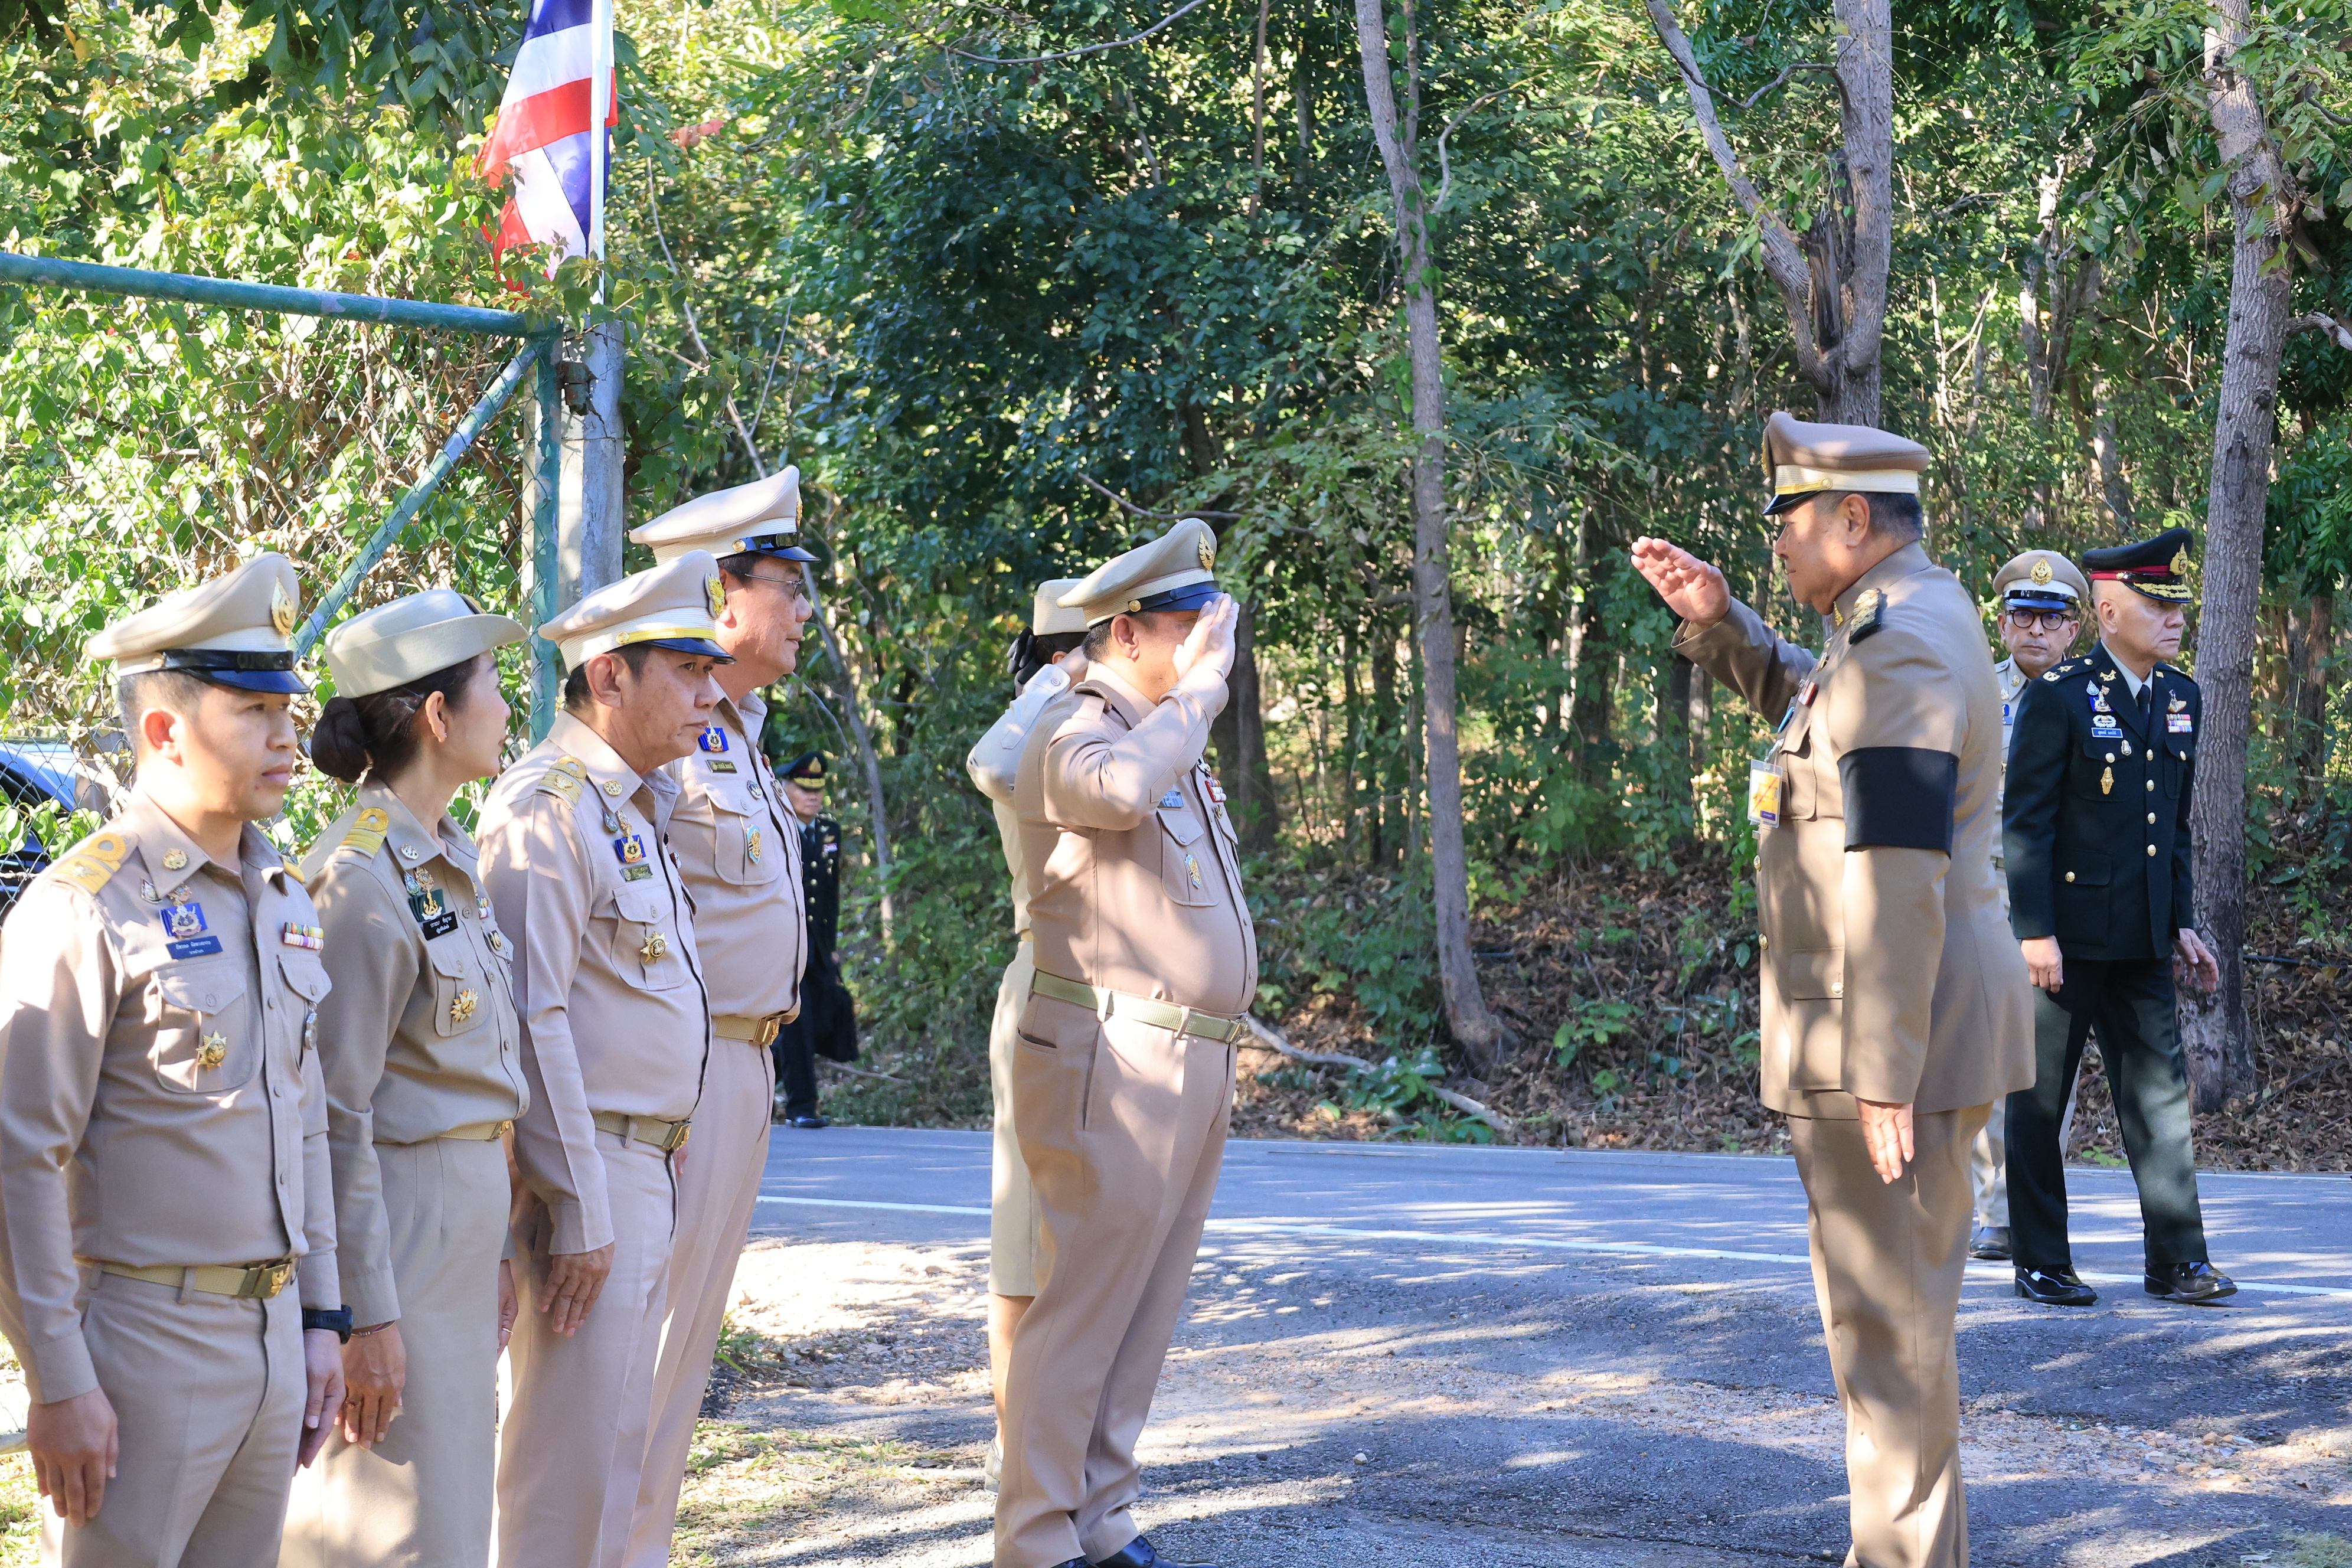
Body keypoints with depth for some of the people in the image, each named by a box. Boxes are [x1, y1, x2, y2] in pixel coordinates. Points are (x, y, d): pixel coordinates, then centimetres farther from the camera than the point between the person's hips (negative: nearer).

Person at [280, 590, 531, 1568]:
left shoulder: (450, 860, 11)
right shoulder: (363, 877, -17)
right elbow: (337, 1113, -18)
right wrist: (366, 1313, -19)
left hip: (466, 1215, 9)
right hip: (398, 1221, -9)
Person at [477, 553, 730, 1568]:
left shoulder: (635, 806, 16)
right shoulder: (549, 807, -15)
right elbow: (532, 1019, -20)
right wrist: (578, 1210, -21)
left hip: (648, 1169, 10)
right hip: (589, 1172, -10)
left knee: (617, 1436, 16)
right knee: (571, 1451, -4)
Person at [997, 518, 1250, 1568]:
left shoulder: (1172, 740, 19)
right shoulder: (1074, 732, -10)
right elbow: (1121, 787, -36)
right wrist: (1200, 685, -21)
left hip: (1194, 1072, 9)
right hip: (1118, 1069, -9)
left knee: (1146, 1313, 11)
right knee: (1082, 1310, -7)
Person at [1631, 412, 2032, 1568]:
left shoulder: (1901, 648, -20)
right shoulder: (1909, 621, 13)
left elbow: (1895, 883, -25)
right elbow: (1799, 698, 35)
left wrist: (1880, 1076, -26)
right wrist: (1714, 619, 19)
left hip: (1893, 1037, -11)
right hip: (1916, 1028, 11)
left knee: (1886, 1314, -3)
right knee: (1891, 1308, 21)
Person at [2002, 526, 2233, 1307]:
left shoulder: (2182, 700, 10)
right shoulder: (2059, 695, -10)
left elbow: (2177, 825, 17)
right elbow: (2026, 820, -12)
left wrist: (2182, 924, 12)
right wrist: (2034, 932, -17)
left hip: (2141, 942, 6)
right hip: (2064, 935, -6)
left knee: (2159, 1092, 5)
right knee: (2039, 1099, 4)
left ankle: (2176, 1259, 10)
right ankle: (2042, 1264, 13)